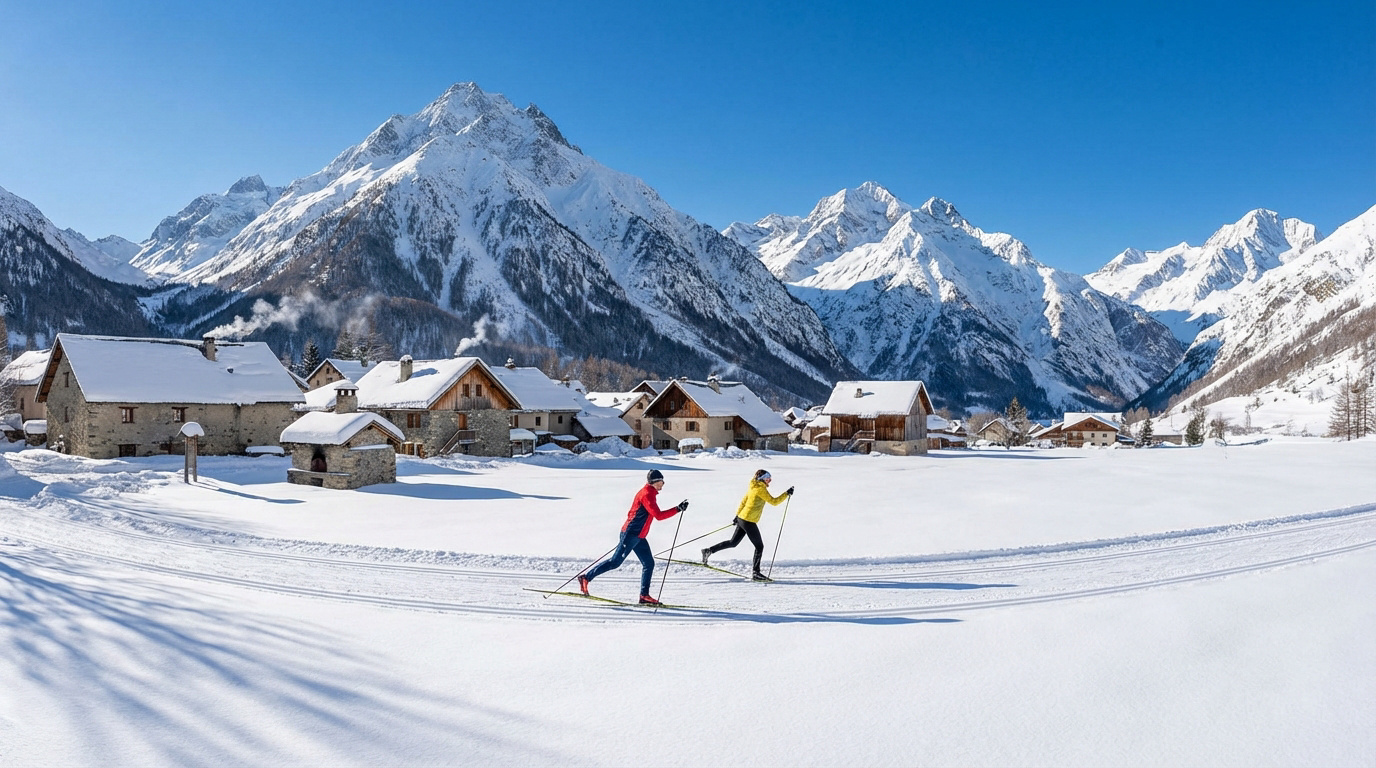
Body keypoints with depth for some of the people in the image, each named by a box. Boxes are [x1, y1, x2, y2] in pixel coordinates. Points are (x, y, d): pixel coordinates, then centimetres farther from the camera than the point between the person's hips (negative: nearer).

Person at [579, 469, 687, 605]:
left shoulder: (649, 493, 14)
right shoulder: (647, 494, -16)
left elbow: (632, 513, 22)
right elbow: (658, 515, -26)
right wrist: (678, 509, -25)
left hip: (639, 536, 10)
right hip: (631, 534, -10)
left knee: (649, 563, 5)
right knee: (615, 562, -4)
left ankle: (644, 595, 7)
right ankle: (586, 577, 5)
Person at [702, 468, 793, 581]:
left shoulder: (753, 487, 13)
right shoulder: (761, 489, -16)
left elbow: (743, 502, 19)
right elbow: (774, 501, -18)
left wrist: (737, 515, 24)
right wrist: (787, 494, -12)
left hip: (742, 518, 9)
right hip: (749, 521, -9)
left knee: (733, 542, 17)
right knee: (759, 546, 2)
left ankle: (709, 551, 16)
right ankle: (755, 572, 7)